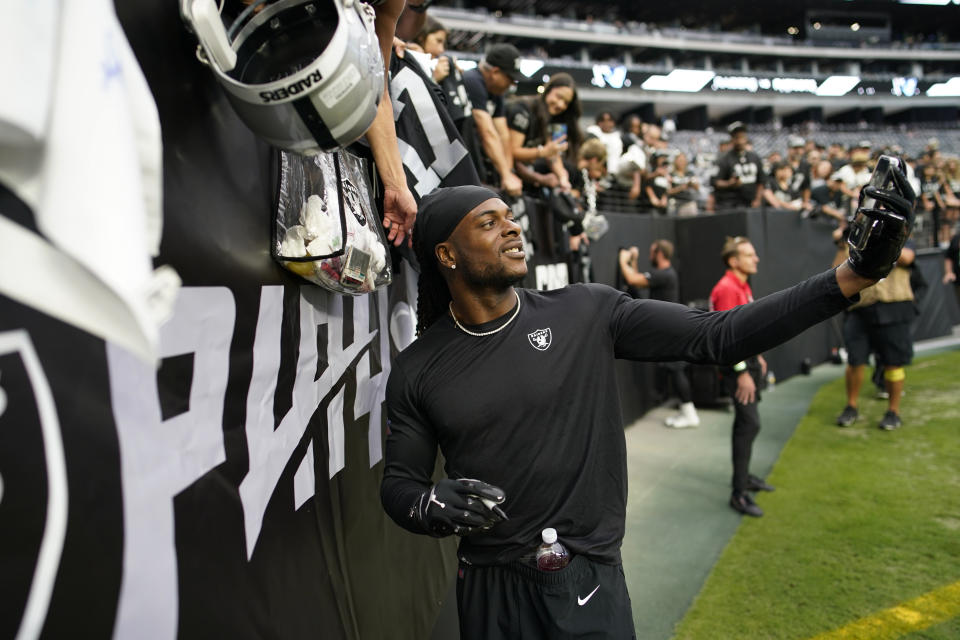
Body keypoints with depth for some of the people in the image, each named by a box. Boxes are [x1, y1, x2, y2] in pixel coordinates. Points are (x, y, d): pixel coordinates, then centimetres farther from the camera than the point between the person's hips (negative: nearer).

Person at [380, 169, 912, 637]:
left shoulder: (586, 313, -6)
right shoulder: (416, 370, -4)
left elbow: (716, 336, -9)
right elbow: (398, 481, 3)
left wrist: (855, 274, -14)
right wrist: (430, 505, -21)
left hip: (591, 584, 0)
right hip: (491, 591, 1)